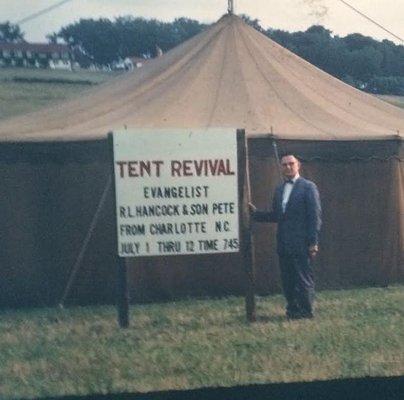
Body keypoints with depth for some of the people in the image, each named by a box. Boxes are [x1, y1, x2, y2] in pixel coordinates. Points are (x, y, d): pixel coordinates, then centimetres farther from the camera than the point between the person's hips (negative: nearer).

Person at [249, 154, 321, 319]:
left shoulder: (308, 187, -4)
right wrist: (256, 213, 4)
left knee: (304, 279, -3)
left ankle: (306, 311, 5)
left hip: (301, 244, -6)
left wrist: (313, 243, -13)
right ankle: (292, 310, 16)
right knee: (287, 281, 8)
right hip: (284, 244, 6)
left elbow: (315, 216, -8)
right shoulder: (279, 189, 16)